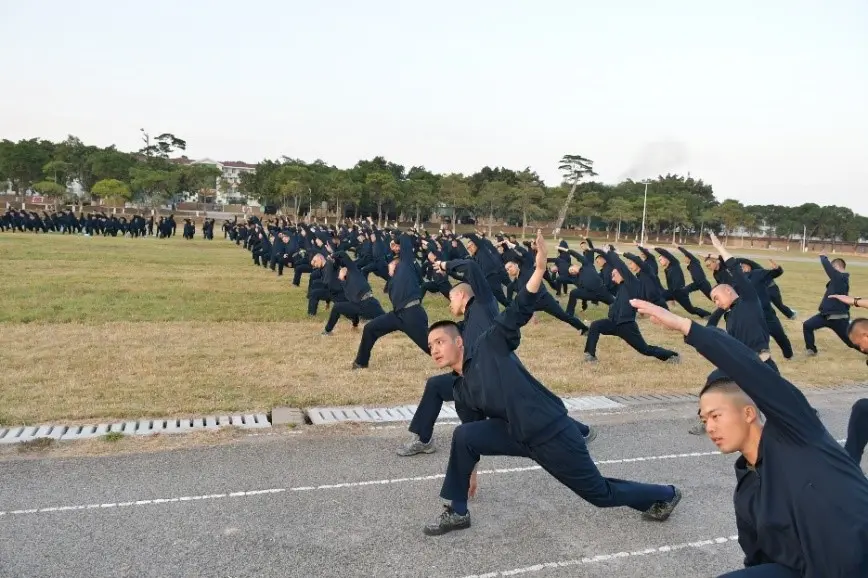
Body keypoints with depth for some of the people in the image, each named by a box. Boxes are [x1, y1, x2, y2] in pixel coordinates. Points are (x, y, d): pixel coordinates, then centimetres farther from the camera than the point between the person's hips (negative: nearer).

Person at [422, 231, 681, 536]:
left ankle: (665, 495, 36)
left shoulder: (489, 346, -10)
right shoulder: (461, 391, 8)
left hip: (552, 431, -6)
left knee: (601, 493, 11)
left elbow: (517, 313, -20)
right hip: (519, 435, 6)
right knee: (463, 436, -10)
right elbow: (476, 437, 18)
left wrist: (539, 270, -32)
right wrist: (468, 471, 25)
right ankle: (456, 511, 7)